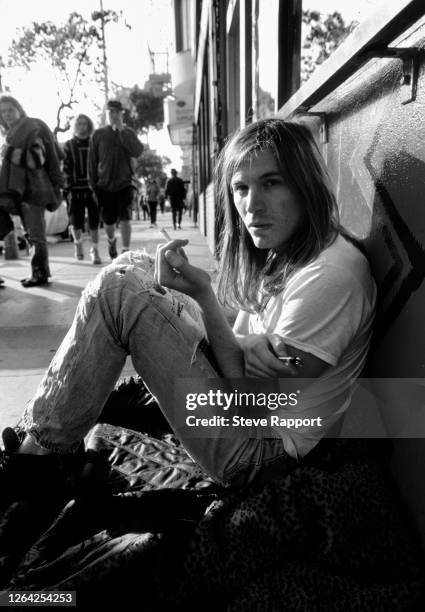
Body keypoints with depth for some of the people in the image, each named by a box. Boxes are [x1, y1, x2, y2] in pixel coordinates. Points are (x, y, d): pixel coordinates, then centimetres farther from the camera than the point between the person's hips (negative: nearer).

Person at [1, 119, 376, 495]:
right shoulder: (282, 250, 6)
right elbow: (243, 350, 2)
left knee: (119, 290, -17)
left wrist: (203, 295, -25)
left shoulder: (330, 276, -22)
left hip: (257, 453, -9)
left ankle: (37, 452, 1)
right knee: (132, 269, 7)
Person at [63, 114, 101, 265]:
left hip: (93, 188, 0)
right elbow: (66, 169, 3)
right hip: (76, 190, 0)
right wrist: (67, 189, -5)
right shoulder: (69, 145, 8)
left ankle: (95, 251, 11)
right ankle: (78, 242, 29)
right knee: (76, 223, 0)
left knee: (94, 222, 0)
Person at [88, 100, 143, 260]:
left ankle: (125, 252, -4)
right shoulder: (98, 134, 5)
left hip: (124, 184, -1)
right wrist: (93, 184, 0)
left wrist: (121, 130, -16)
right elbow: (92, 161, 6)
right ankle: (111, 240, 40)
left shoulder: (128, 133, 4)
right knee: (108, 221, 9)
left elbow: (138, 152, -16)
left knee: (124, 219, -13)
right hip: (105, 185, 1)